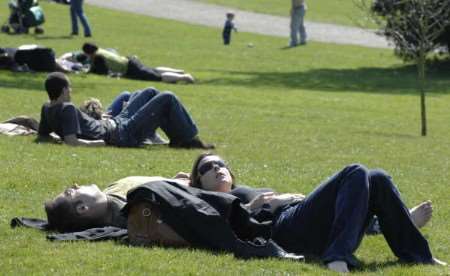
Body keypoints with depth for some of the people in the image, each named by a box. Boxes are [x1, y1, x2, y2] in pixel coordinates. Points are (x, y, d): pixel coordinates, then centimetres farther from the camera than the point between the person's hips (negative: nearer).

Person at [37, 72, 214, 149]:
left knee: (151, 92, 26)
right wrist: (98, 144, -27)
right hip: (123, 134, -11)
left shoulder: (47, 110, 1)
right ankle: (190, 140, 9)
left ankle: (177, 139, 27)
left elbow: (42, 136, 14)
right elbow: (71, 141, -35)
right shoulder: (67, 109, -25)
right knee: (167, 99, -6)